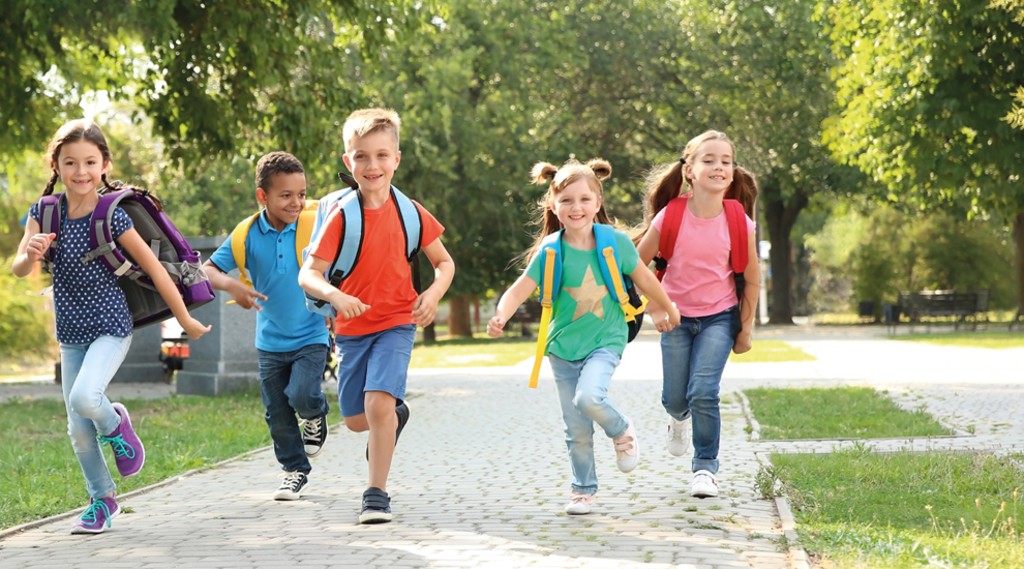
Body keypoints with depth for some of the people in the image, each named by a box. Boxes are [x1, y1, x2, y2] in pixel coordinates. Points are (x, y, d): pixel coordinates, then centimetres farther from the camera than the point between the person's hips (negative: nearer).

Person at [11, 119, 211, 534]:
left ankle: (115, 423, 6)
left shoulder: (112, 216, -16)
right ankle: (102, 500, 30)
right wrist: (30, 254, -39)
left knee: (85, 398, -29)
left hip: (110, 327, -4)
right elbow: (18, 270, -15)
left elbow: (155, 269, -10)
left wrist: (186, 321, -4)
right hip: (71, 333, 4)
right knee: (78, 431, 8)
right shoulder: (45, 212, -5)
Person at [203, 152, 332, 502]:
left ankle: (316, 415, 14)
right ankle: (295, 470, 29)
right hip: (270, 340, 2)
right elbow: (207, 270, -5)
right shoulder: (248, 234, -8)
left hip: (311, 335, -2)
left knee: (302, 395, -22)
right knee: (278, 414, 8)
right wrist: (231, 285, -24)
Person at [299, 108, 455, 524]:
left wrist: (434, 293, -16)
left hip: (396, 323, -1)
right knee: (356, 420, 9)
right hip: (352, 327, 2)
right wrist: (334, 296, -35)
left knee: (378, 400, -22)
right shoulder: (342, 217, -10)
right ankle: (396, 414, 45)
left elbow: (444, 262, 6)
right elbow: (308, 274, -14)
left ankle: (377, 494, -10)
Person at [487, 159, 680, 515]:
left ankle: (622, 431, 4)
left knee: (588, 397, -28)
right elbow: (520, 288, -20)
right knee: (576, 429, 6)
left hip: (605, 341, -1)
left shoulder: (615, 242, -10)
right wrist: (501, 316, -41)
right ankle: (584, 489, 26)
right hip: (564, 345, 2)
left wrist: (669, 309, 20)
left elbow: (642, 277, 6)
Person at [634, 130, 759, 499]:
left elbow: (751, 280, -2)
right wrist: (654, 309, -6)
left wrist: (745, 329, 3)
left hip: (719, 317, -1)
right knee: (674, 397, 8)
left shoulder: (739, 224, -15)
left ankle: (706, 467, 4)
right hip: (676, 318, 1)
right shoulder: (669, 218, -16)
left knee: (703, 393, -15)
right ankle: (680, 418, 47)